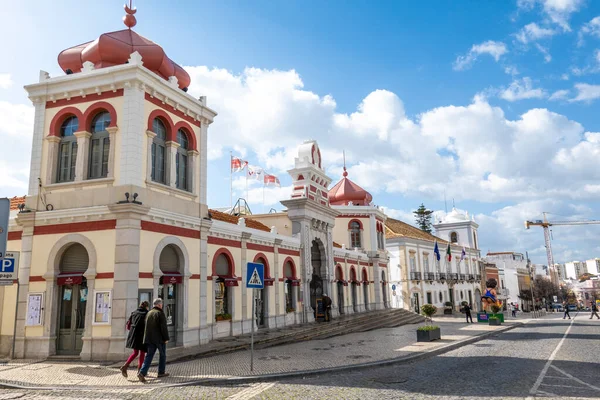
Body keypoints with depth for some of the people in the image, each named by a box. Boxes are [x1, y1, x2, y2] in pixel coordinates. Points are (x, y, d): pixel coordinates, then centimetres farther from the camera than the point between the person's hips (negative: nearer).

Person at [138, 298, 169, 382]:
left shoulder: (149, 313, 10)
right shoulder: (160, 313, -11)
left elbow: (147, 326, 16)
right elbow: (163, 327, -17)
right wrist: (166, 338, -12)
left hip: (149, 338, 6)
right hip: (159, 338, -6)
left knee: (149, 356, 3)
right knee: (162, 355, 12)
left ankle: (142, 372, -13)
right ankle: (161, 372, 19)